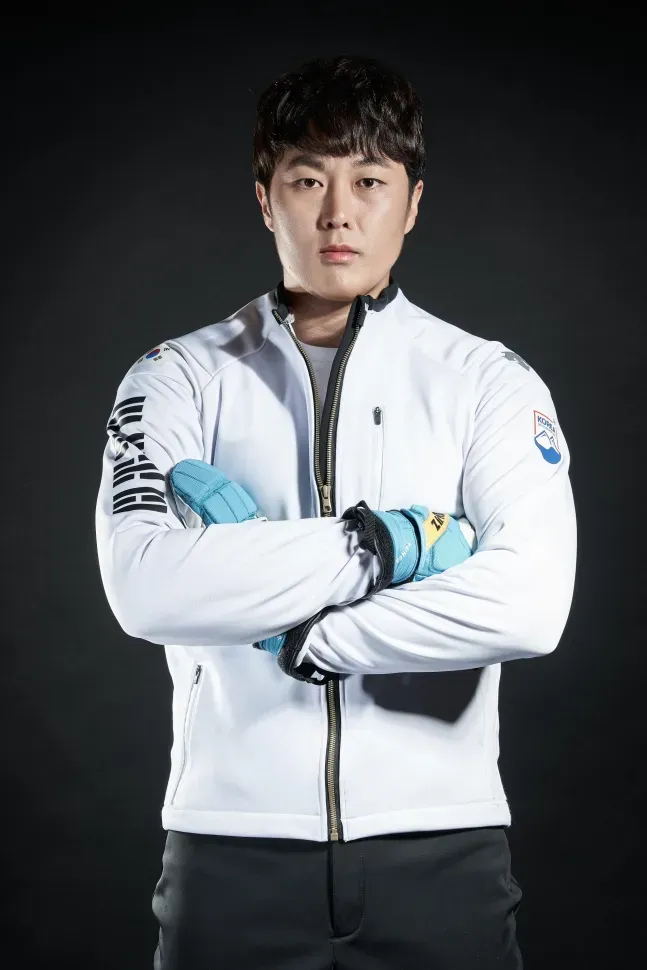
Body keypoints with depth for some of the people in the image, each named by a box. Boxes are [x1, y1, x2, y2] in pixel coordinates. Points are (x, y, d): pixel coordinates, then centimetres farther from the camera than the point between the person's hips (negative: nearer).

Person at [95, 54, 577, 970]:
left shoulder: (490, 380, 2)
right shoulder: (180, 377, 3)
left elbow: (530, 604, -14)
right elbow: (145, 587, -14)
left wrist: (292, 636, -13)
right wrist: (387, 543, -15)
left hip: (438, 843, 0)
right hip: (235, 836, 0)